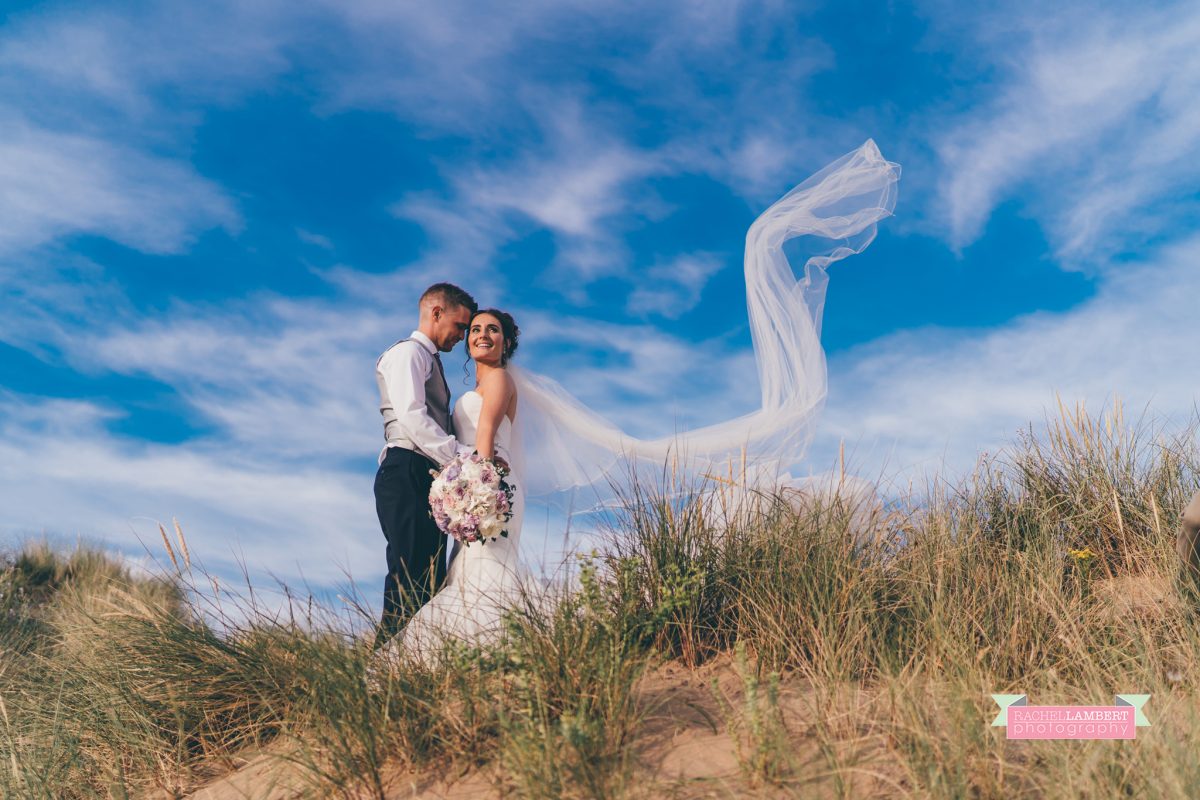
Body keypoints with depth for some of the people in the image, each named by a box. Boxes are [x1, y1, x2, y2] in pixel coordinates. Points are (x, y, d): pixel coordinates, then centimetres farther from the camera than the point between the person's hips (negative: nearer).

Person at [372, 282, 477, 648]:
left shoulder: (430, 361, 30)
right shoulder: (407, 352, 1)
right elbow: (413, 418, -15)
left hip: (427, 480, 9)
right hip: (408, 476, -9)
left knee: (430, 586, 3)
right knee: (411, 583, -15)